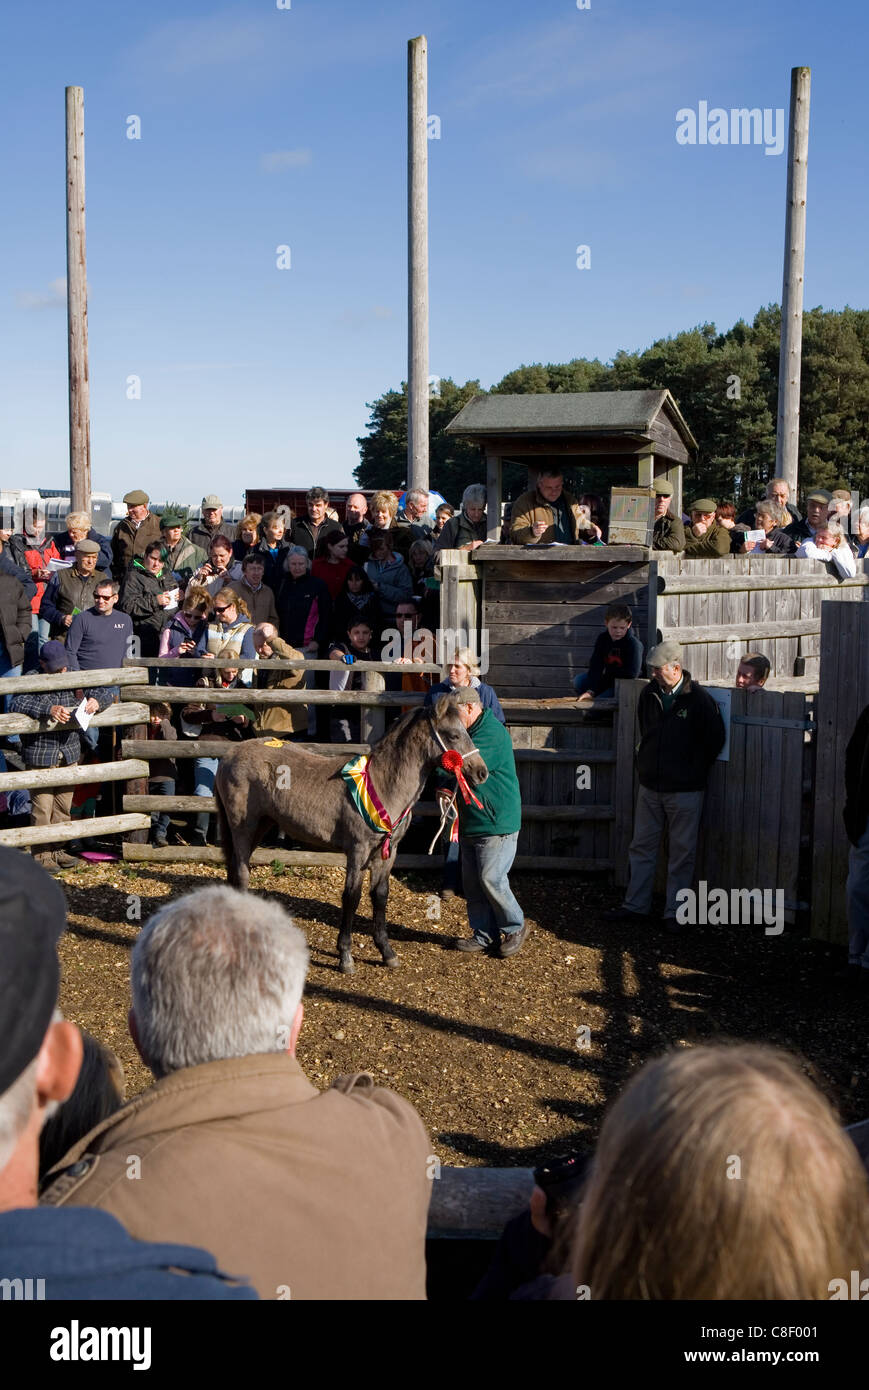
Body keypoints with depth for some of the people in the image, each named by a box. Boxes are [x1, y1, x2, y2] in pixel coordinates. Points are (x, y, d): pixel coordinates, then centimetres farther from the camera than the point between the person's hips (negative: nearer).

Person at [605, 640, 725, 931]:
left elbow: (715, 740, -4)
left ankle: (674, 913, 13)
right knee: (642, 847, 10)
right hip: (650, 785, 5)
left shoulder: (699, 699, -13)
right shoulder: (649, 694, 2)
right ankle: (636, 906, 20)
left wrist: (694, 771, 4)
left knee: (682, 852, 4)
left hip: (685, 790, -5)